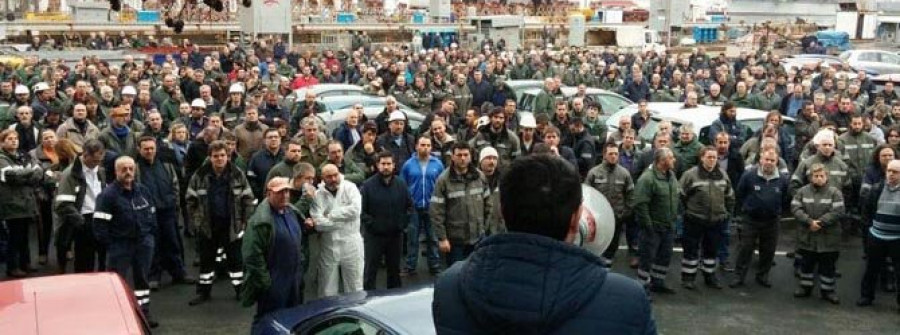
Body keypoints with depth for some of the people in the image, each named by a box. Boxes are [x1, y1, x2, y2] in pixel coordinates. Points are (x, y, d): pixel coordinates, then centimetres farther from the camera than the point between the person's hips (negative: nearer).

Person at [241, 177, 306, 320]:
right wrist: (264, 281, -19)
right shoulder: (261, 220, -19)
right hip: (273, 284, -8)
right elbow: (253, 254, -21)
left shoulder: (293, 212, 8)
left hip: (294, 280, 8)